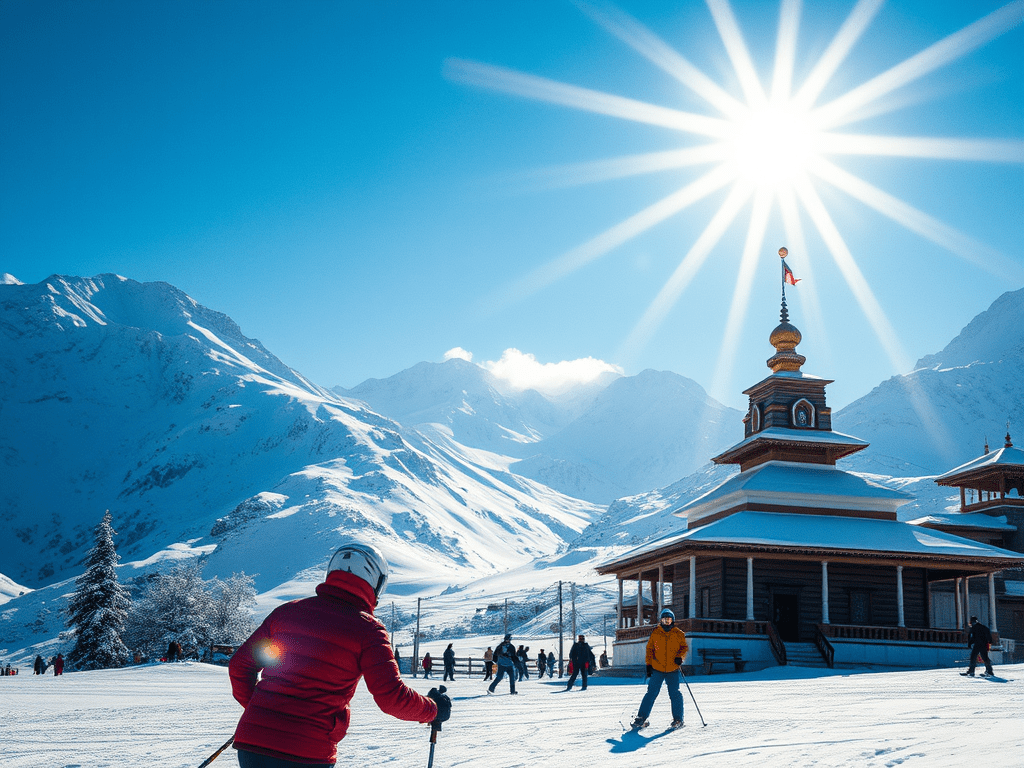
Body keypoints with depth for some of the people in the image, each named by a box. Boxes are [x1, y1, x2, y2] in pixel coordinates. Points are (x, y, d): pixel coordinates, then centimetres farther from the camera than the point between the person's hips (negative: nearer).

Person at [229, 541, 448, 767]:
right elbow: (391, 696, -9)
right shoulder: (367, 630, -4)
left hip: (250, 740, 4)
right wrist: (433, 710, 8)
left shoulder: (287, 611, 9)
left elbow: (240, 665, 15)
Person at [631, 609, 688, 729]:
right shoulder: (655, 633, 4)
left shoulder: (678, 634, 5)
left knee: (675, 694, 1)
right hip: (657, 669, 0)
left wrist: (679, 657, -10)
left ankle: (678, 718, 16)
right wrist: (649, 665, 3)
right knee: (651, 693, -3)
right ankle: (641, 717, 1)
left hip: (673, 670, 0)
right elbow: (650, 649, 9)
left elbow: (684, 647, 9)